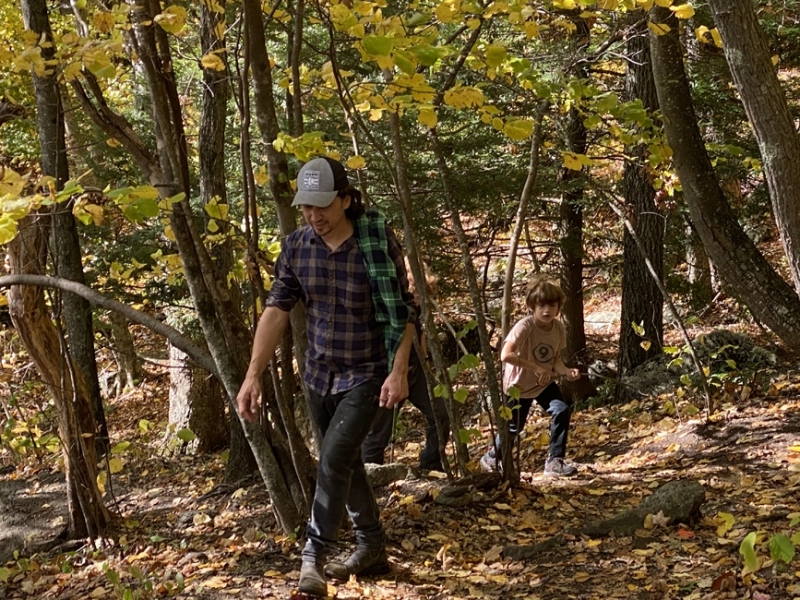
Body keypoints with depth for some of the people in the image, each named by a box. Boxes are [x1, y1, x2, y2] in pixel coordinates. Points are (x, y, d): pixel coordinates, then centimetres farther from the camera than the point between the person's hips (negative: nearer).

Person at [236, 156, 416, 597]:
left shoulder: (379, 243, -15)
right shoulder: (295, 247, -5)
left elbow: (402, 312, -10)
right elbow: (276, 311, -7)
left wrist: (399, 372, -17)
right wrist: (253, 375, -14)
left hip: (367, 374, -5)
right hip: (319, 374, 5)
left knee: (334, 458, -16)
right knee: (345, 462, 15)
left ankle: (315, 556, -6)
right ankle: (372, 548, 32)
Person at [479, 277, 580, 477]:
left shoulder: (558, 327, -11)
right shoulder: (524, 327, -30)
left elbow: (555, 359, -2)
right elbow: (506, 355, -41)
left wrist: (566, 372, -23)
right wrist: (536, 367, -43)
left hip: (544, 383, 4)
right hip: (519, 384, -4)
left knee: (562, 411, -19)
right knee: (514, 426, 9)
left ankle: (555, 461, -7)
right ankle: (491, 459, 38)